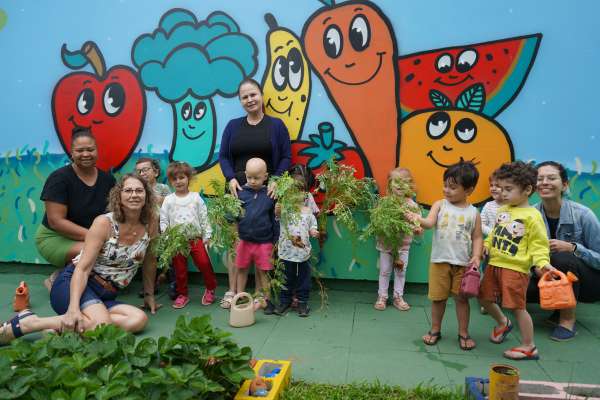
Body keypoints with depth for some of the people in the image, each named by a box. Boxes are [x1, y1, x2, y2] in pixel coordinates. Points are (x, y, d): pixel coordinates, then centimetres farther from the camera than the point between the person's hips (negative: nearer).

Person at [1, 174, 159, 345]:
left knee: (140, 320, -26)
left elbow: (149, 261, 13)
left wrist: (149, 294, 18)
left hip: (106, 296, 5)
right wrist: (74, 308, -31)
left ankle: (59, 327, -18)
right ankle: (26, 322, -16)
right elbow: (83, 268, -18)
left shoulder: (151, 223, 0)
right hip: (73, 284, -5)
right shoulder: (104, 223, -11)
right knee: (102, 324, -35)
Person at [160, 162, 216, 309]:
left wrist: (207, 236, 0)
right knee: (179, 268, 9)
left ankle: (210, 288, 15)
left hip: (196, 237, -1)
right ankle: (182, 294, 24)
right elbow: (163, 220, 4)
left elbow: (204, 218, 2)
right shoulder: (168, 200, 2)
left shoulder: (196, 197, 1)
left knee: (204, 263, -6)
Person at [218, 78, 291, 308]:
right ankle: (232, 290, 9)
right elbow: (223, 156, 10)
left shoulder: (276, 125, 7)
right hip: (238, 190, 2)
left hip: (265, 192, -2)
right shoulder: (233, 126, 14)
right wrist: (230, 179, -7)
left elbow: (286, 157, 3)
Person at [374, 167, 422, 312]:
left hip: (403, 244, 1)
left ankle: (398, 297, 27)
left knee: (401, 272, 12)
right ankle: (382, 297, 23)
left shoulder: (412, 204, -7)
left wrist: (417, 228, -26)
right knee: (384, 271, 10)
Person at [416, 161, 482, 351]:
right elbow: (429, 223, -15)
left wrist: (476, 256, -13)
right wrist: (417, 218, -35)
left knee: (461, 298, 9)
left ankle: (463, 333, 25)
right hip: (439, 261, 1)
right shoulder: (440, 205, 0)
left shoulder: (473, 212, 0)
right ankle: (435, 330, 28)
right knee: (438, 298, 10)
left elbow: (477, 237, 2)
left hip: (463, 263, 0)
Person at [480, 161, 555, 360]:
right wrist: (487, 244, 6)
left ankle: (528, 347, 16)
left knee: (517, 306, -2)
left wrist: (543, 262, -25)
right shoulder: (503, 210, 9)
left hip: (515, 268, -7)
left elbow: (539, 244, -11)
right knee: (484, 297, 15)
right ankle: (502, 323, 42)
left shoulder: (532, 216, -12)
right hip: (494, 264, 8)